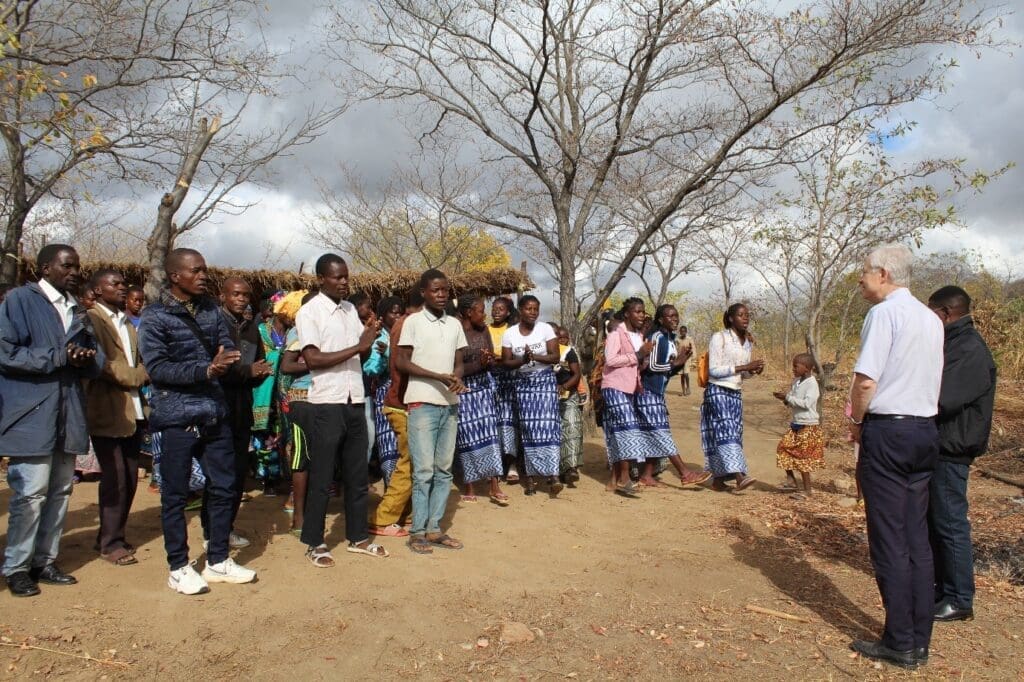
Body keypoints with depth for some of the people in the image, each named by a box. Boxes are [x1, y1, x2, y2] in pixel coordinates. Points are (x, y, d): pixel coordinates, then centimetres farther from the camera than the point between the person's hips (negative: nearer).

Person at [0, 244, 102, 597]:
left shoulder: (78, 309, 18)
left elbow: (97, 359, 15)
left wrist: (89, 358, -8)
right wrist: (59, 356, -15)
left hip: (68, 415, 7)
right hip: (31, 416, -7)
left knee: (60, 492, 10)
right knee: (31, 493, -5)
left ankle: (45, 561, 22)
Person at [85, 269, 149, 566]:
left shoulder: (127, 322, 20)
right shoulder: (91, 319, -6)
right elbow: (101, 363, -15)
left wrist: (142, 374, -5)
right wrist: (140, 375, -13)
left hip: (133, 410, 7)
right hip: (107, 413, -7)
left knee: (130, 477, 11)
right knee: (115, 479, -2)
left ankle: (114, 535, 25)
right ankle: (110, 543, 11)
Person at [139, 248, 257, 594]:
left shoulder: (211, 309, 10)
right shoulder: (154, 316, -6)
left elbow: (228, 347, 6)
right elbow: (156, 367, -14)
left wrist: (225, 360, -18)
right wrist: (205, 370, -24)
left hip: (215, 413, 5)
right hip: (177, 417, -5)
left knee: (224, 487, 10)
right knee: (175, 494, 5)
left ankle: (218, 561, 24)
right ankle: (178, 568, 19)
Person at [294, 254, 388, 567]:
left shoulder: (350, 309, 12)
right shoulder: (309, 311, -7)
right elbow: (312, 359, -16)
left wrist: (370, 334, -5)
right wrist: (357, 347, -18)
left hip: (355, 401, 6)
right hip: (326, 403, -6)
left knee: (357, 475, 13)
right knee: (322, 477, 4)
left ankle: (357, 536, 26)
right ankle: (314, 543, 17)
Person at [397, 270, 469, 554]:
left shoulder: (455, 324, 12)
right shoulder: (413, 321, -3)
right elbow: (402, 362, -7)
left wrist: (457, 379, -8)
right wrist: (440, 377, -16)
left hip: (450, 404, 5)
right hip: (422, 403, -5)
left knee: (444, 469, 7)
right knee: (424, 470, -5)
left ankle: (434, 528, 15)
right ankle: (417, 532, 4)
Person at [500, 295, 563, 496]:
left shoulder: (546, 329, -4)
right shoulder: (509, 333, 0)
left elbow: (555, 357, -7)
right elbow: (506, 362, -1)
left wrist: (535, 356, -22)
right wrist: (523, 360, -19)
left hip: (545, 381, -2)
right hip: (523, 383, 2)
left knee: (547, 425, -11)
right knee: (528, 429, 3)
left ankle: (552, 476, -14)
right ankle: (531, 477, 9)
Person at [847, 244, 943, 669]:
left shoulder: (885, 313, -12)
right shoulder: (932, 319, 13)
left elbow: (866, 380, -20)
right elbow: (932, 381, 16)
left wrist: (856, 420, -2)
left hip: (887, 431, -8)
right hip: (925, 431, 8)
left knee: (889, 539, 0)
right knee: (917, 537, 12)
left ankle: (900, 644, 7)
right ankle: (919, 641, 20)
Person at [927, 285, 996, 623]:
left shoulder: (970, 350, -19)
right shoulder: (953, 344, 14)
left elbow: (939, 399, -26)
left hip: (950, 451, -10)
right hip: (936, 447, 10)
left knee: (950, 523, -2)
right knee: (934, 521, 17)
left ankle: (959, 600, 9)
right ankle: (940, 586, 29)